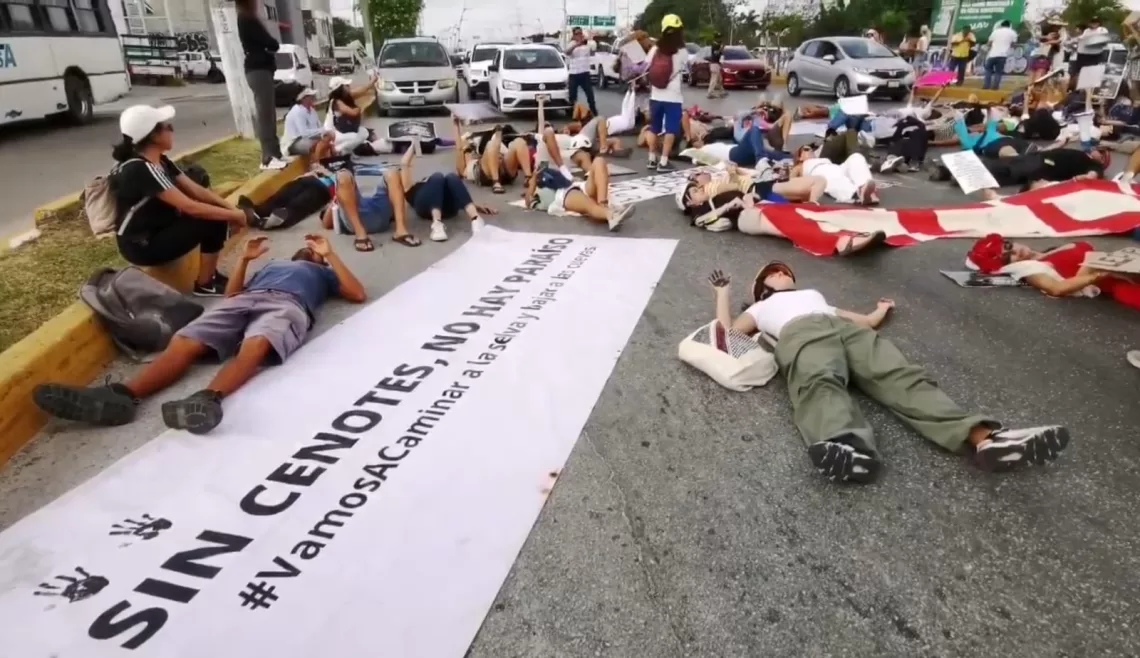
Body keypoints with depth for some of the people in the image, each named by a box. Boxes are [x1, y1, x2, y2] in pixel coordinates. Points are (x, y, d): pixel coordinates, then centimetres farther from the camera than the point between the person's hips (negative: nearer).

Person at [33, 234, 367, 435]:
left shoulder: (322, 272, 36)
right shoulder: (272, 264, 45)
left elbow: (357, 294, 16)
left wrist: (331, 253, 19)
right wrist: (245, 258, 29)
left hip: (288, 305, -5)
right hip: (245, 299, 5)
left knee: (255, 345, -41)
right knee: (184, 342, -24)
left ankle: (208, 398, -66)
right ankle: (122, 395, -44)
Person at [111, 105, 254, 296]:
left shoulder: (161, 161, 4)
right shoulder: (141, 170, -25)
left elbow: (196, 190, 3)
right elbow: (190, 207, -30)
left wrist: (231, 208, -11)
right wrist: (234, 215, -22)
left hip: (159, 229, 9)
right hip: (141, 246, -9)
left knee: (217, 214, 0)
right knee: (212, 222, -21)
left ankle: (209, 273, 10)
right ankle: (205, 285, -6)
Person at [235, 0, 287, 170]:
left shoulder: (245, 20, 19)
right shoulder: (248, 20, -11)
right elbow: (270, 43, -13)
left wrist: (270, 46, -1)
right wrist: (274, 45, 7)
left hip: (258, 69, 10)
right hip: (259, 70, -10)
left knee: (266, 113, 11)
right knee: (265, 114, -13)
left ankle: (273, 154, 15)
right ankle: (269, 157, -17)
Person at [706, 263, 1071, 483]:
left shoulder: (814, 294, 45)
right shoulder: (761, 307, 36)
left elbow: (863, 320, 38)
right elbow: (726, 332, 21)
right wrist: (722, 293, 33)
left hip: (848, 330, 4)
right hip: (801, 334, -4)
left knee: (900, 376, -26)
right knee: (820, 384, -39)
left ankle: (984, 437, -49)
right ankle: (844, 445, -69)